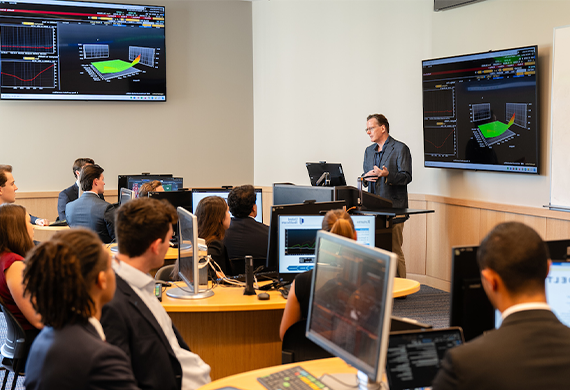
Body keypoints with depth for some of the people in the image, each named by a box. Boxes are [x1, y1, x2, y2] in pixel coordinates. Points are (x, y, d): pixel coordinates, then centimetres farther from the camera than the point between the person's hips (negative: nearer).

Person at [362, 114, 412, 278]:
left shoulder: (400, 149, -2)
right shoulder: (369, 151, 19)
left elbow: (406, 177, -7)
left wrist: (387, 175, -24)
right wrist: (365, 178, 1)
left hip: (394, 208, -6)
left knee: (394, 250, -6)